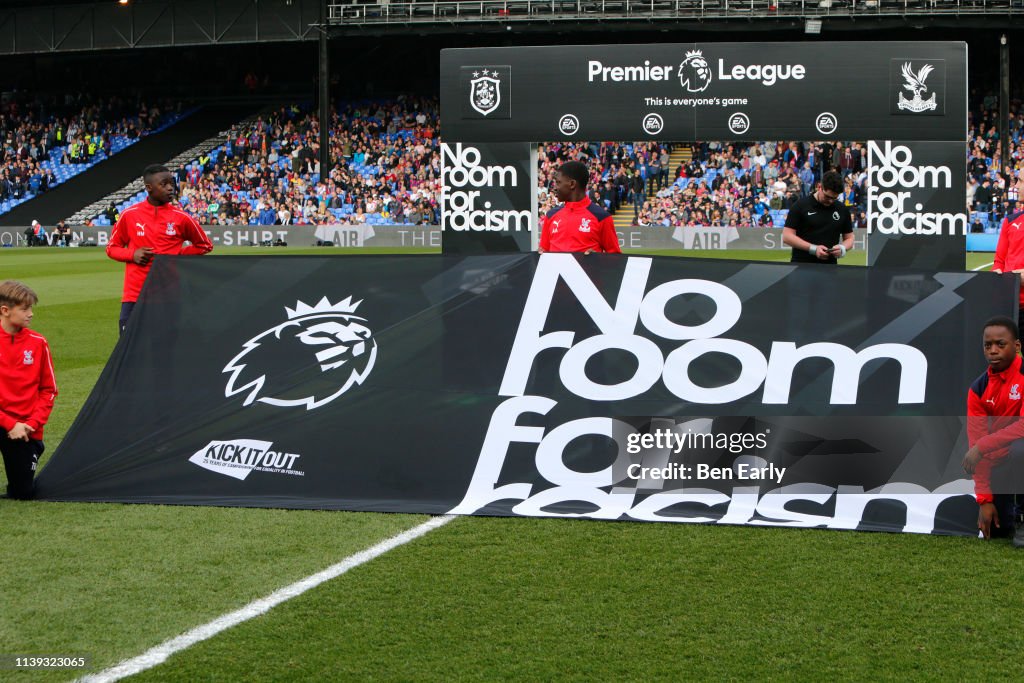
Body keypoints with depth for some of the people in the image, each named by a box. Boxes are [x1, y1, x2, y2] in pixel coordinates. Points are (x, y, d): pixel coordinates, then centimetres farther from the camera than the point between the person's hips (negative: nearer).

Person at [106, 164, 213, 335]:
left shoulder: (181, 218, 2)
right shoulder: (129, 215, 3)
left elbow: (205, 245, 15)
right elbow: (112, 248, 14)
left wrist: (179, 255, 1)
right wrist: (132, 254, -6)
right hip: (134, 293, 0)